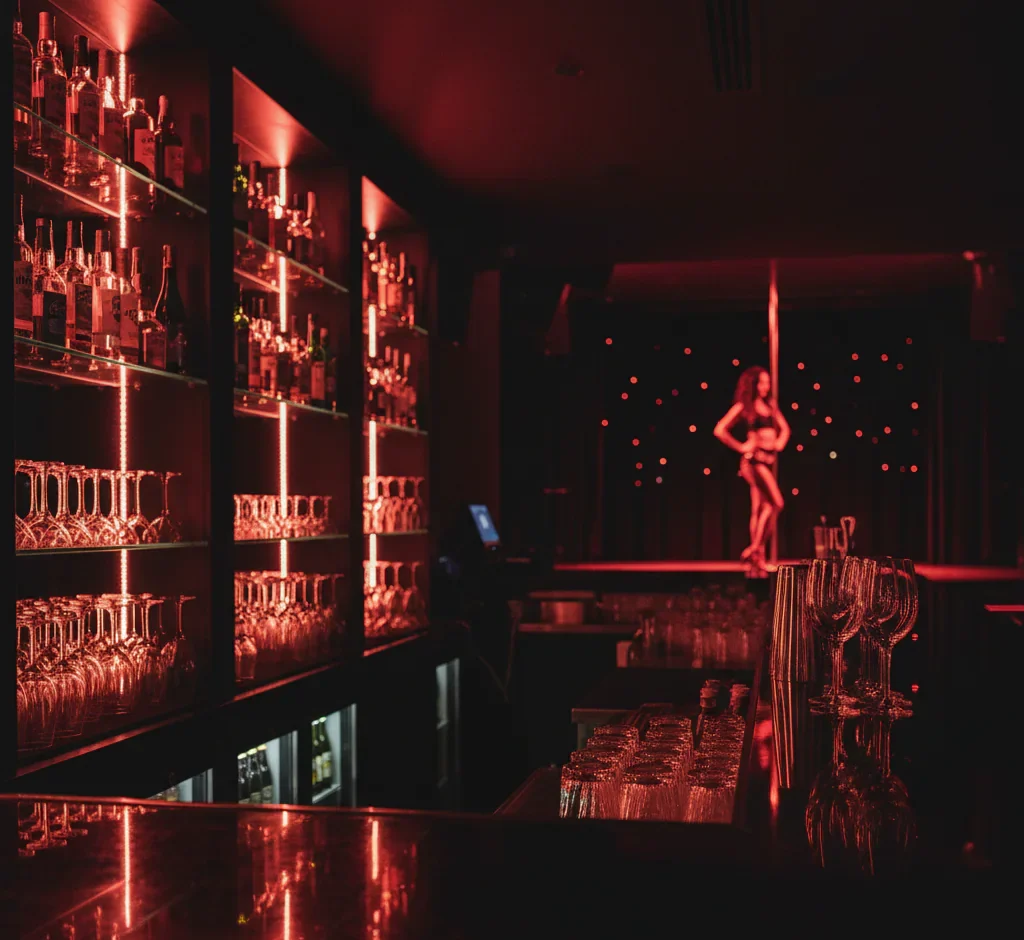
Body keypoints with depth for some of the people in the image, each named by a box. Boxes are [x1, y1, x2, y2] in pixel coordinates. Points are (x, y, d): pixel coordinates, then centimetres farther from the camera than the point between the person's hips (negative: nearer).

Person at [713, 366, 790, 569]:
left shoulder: (770, 405, 14)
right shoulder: (743, 407, -5)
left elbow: (784, 428, 28)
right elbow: (720, 430, -11)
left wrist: (780, 443, 10)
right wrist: (740, 446, -8)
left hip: (768, 459, 7)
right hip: (753, 459, -7)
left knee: (761, 508, 6)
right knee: (777, 503, -16)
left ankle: (758, 556, 9)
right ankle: (754, 549, -11)